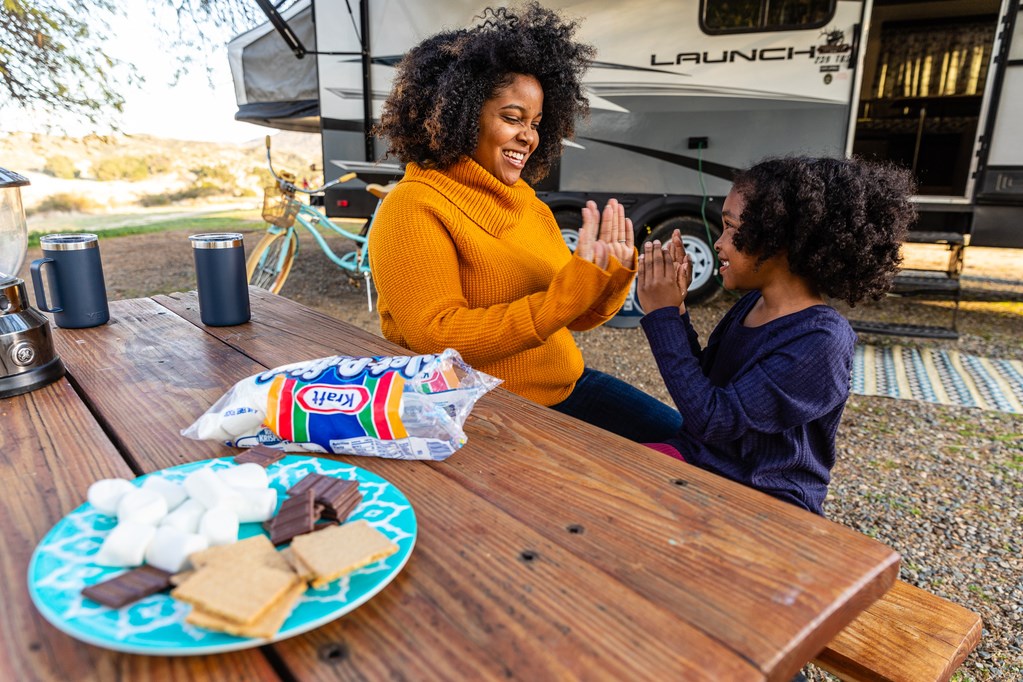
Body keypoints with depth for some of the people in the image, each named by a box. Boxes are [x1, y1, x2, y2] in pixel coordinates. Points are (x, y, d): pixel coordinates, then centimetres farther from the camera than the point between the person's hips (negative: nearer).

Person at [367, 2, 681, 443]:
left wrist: (611, 274, -13)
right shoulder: (414, 210, -13)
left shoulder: (529, 203, 8)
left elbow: (575, 318, 9)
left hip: (566, 387, 7)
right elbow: (438, 339, -23)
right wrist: (569, 291, -26)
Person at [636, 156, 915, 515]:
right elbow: (698, 385, 7)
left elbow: (714, 420, -26)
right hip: (700, 457, 7)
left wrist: (662, 316, -22)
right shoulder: (752, 303, 1)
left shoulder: (820, 340, -23)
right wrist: (674, 308, -5)